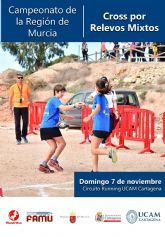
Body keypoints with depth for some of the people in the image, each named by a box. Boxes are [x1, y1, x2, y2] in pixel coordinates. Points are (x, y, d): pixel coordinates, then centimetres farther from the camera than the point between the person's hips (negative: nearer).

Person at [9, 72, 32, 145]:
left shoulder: (26, 86, 4)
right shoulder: (13, 87, 0)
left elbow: (29, 96, 10)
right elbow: (11, 98, 4)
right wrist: (10, 108, 1)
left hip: (25, 107, 1)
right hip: (16, 107, -1)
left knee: (25, 122, 2)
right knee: (17, 123, 1)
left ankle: (24, 135, 24)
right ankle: (18, 139, 8)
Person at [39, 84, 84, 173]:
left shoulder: (51, 100, 24)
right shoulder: (55, 100, -5)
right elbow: (63, 107, -24)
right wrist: (74, 105, -35)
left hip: (44, 127, 9)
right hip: (50, 126, -9)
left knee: (53, 147, 9)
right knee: (62, 143, 0)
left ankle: (43, 165, 2)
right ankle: (53, 160, -8)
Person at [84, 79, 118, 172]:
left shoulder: (98, 96, -4)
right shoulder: (105, 98, 19)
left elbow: (98, 108, -21)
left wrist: (90, 116, -33)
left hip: (99, 127, -8)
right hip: (106, 127, 8)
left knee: (94, 150, -8)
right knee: (94, 149, 14)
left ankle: (109, 152, -31)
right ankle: (95, 170, 13)